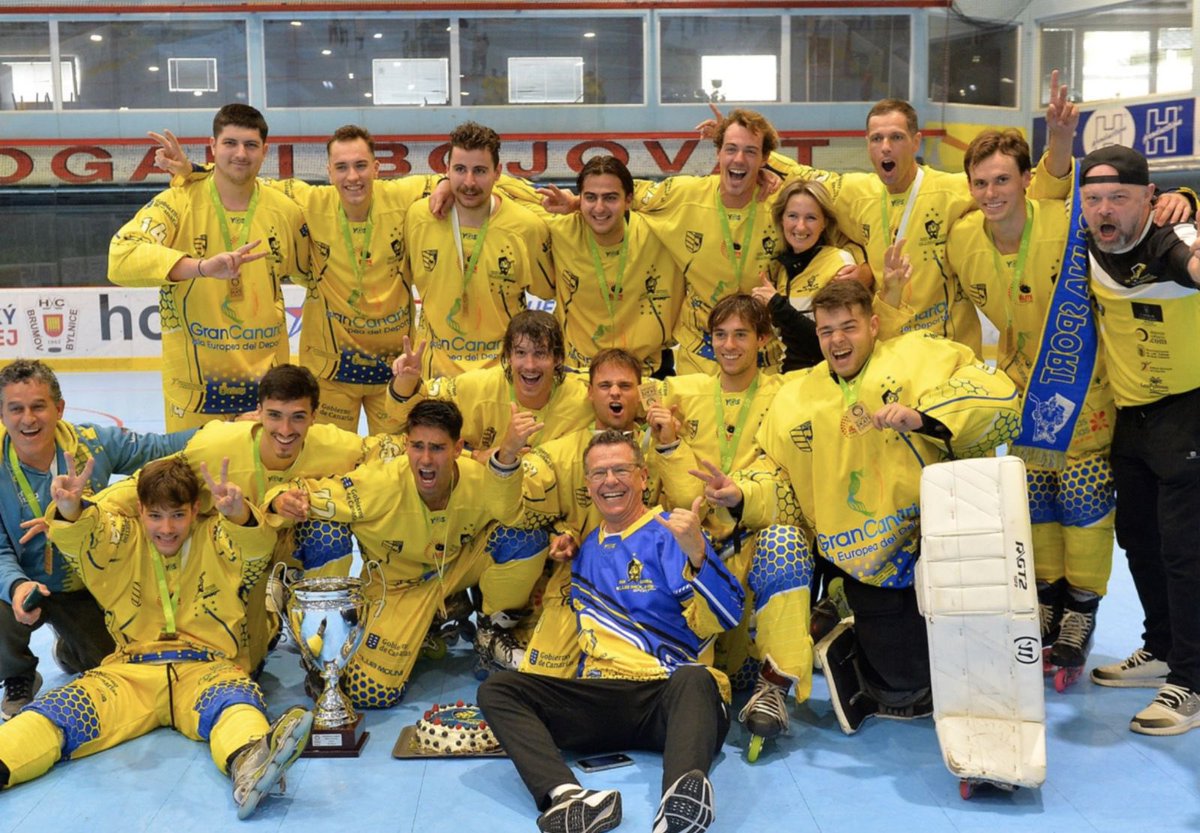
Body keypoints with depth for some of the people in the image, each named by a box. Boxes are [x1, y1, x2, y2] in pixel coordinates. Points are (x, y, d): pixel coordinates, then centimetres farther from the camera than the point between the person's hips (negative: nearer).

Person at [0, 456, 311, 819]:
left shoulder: (216, 539, 10)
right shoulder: (122, 541, 14)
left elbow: (256, 544, -12)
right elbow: (76, 537, -6)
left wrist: (237, 513, -36)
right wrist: (69, 508, -31)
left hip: (205, 669, -2)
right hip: (130, 671, 3)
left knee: (236, 697, -36)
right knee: (67, 706, -24)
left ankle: (248, 763, -67)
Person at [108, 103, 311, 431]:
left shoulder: (286, 212, 3)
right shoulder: (178, 203, -8)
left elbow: (310, 271, 22)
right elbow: (121, 257, -24)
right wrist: (202, 266, -35)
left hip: (266, 382, 3)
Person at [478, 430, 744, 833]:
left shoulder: (670, 534, 4)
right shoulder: (586, 546, 21)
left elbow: (724, 617, -9)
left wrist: (696, 553, -28)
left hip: (671, 694, -5)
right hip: (598, 699, 5)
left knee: (694, 679, -37)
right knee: (496, 690, -15)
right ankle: (568, 798, -41)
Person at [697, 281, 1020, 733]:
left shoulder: (919, 354, 1)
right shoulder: (795, 398, 14)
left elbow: (999, 397, -13)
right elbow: (777, 476, 18)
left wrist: (922, 416, -26)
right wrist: (742, 495, -3)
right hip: (869, 565, 1)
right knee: (905, 681, -8)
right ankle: (846, 655, 25)